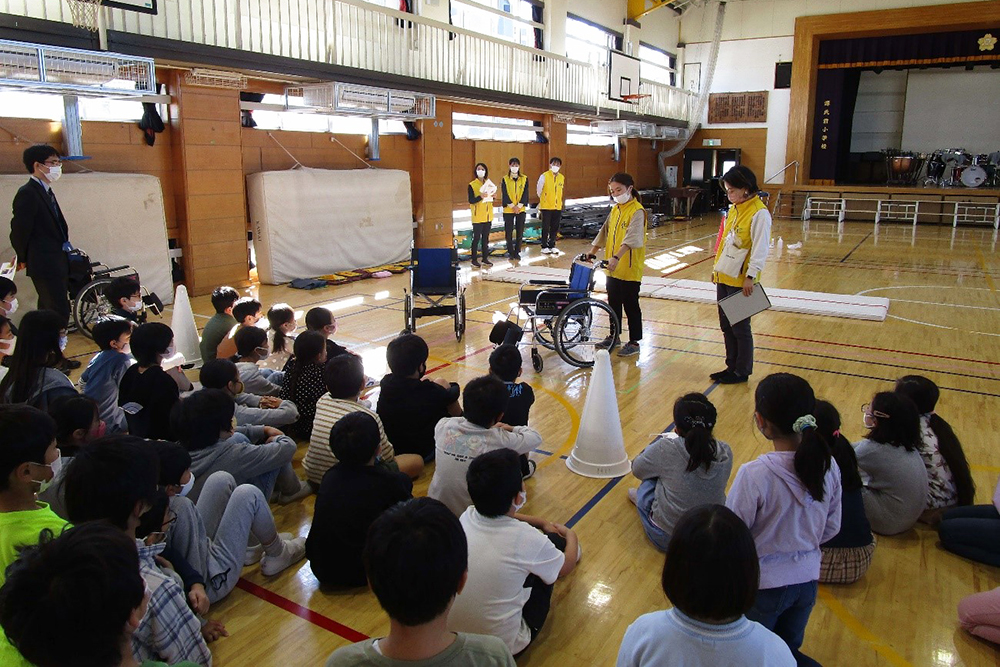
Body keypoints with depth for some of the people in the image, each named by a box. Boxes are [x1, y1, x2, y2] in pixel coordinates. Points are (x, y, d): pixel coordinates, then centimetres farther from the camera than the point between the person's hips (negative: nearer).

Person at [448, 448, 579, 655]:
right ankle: (568, 546, 38)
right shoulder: (526, 538, -24)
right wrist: (571, 536, 19)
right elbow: (567, 566, -1)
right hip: (503, 646, -4)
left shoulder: (466, 517, -11)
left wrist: (541, 522, 24)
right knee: (555, 541, 8)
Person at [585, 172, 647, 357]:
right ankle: (614, 337, 31)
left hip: (630, 269, -8)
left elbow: (631, 238, -27)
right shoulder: (615, 209, 10)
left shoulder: (637, 211, -15)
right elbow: (604, 232, 18)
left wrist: (617, 257, -37)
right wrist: (592, 251, 9)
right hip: (613, 268, 8)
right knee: (613, 304, 17)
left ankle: (634, 342, 14)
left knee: (631, 306, 2)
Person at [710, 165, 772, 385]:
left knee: (740, 327, 2)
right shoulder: (733, 210, 11)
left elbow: (760, 248, -17)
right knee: (726, 325, 14)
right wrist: (717, 268, 18)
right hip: (724, 277, 8)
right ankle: (732, 367, 26)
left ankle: (742, 372, 14)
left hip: (741, 281, -8)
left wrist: (750, 276, -21)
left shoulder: (759, 213, -14)